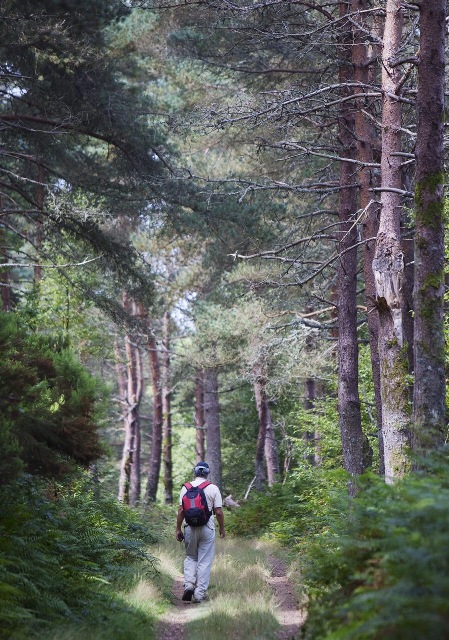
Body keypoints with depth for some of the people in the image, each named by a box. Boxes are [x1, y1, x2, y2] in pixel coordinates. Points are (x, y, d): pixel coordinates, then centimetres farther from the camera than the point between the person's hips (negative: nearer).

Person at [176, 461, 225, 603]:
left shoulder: (186, 487, 1)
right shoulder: (213, 488, -3)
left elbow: (181, 510, -1)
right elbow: (219, 512, -5)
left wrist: (178, 529, 6)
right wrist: (222, 529, 8)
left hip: (190, 528, 2)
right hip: (207, 528, -2)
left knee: (190, 557, 17)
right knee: (205, 561, 5)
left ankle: (189, 585, -2)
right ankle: (199, 594, 3)